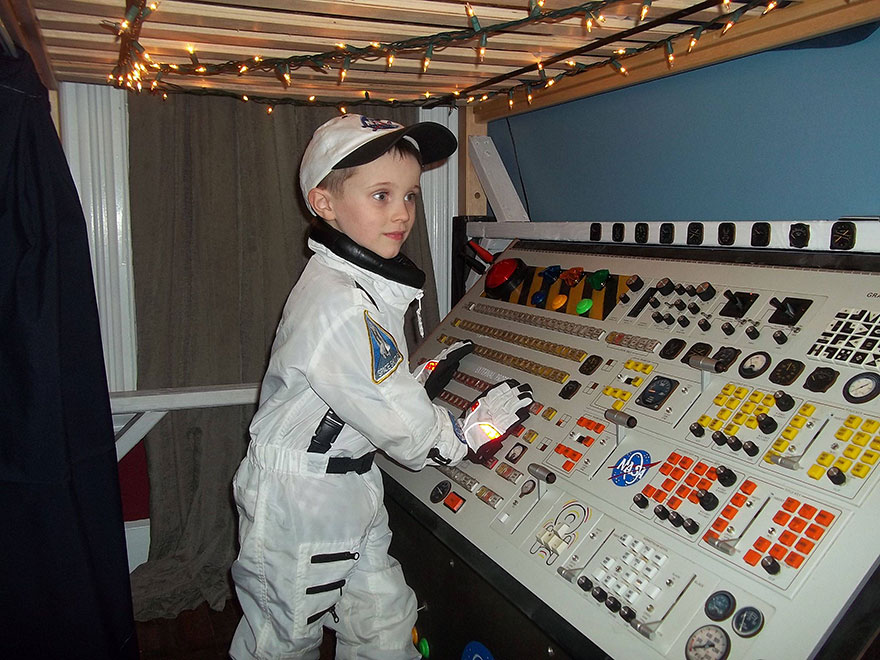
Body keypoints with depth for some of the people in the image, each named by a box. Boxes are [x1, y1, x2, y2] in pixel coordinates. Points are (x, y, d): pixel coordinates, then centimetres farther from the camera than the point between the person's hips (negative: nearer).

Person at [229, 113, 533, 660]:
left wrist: (424, 373, 6)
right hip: (299, 502, -9)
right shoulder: (341, 307, -30)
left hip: (352, 486, 9)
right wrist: (480, 425, -10)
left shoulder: (367, 285, 2)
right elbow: (410, 432, -25)